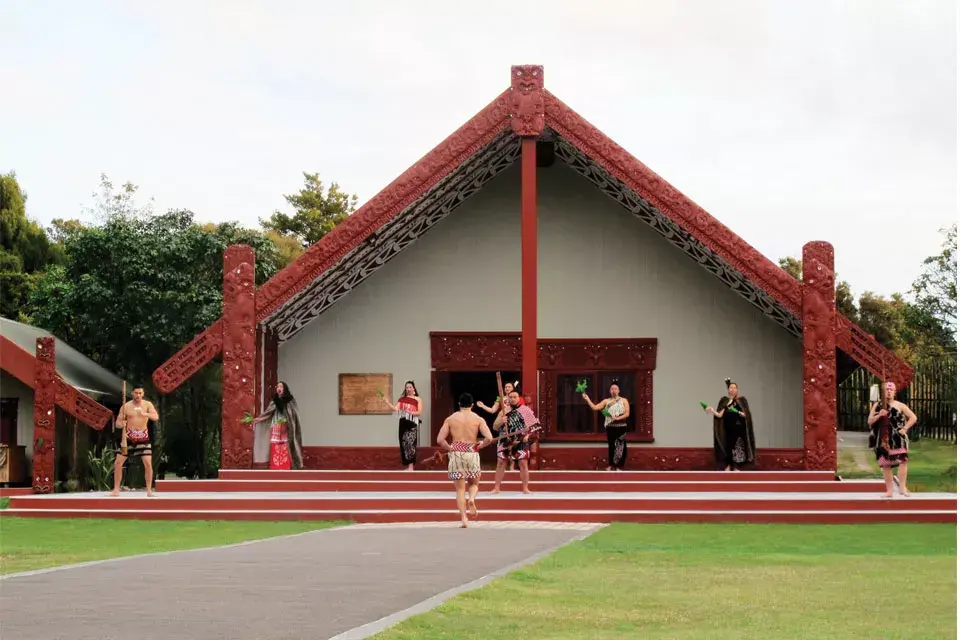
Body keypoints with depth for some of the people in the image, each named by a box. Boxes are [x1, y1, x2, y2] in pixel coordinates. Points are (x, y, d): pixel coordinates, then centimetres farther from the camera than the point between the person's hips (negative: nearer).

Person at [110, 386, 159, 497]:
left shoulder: (147, 404, -2)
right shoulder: (126, 406, 0)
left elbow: (156, 417, -18)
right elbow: (118, 422, 3)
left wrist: (145, 414, -36)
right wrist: (122, 424, -21)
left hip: (143, 437, -1)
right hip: (129, 437, 1)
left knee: (148, 463, -11)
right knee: (118, 463, -2)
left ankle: (149, 491, 0)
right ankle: (116, 489, 10)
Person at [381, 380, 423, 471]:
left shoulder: (418, 399, 4)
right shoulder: (402, 399, 14)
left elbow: (419, 412, -4)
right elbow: (396, 409, 1)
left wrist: (410, 412, -20)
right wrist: (387, 403, -11)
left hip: (412, 423, -5)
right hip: (403, 423, 5)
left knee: (410, 442, -15)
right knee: (404, 443, 5)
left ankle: (411, 466, -15)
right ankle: (408, 466, 13)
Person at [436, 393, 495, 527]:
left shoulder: (450, 419, 4)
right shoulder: (478, 419, 1)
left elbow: (440, 440, -2)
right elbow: (489, 438, -11)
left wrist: (450, 449, 10)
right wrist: (478, 447, 4)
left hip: (456, 454, 0)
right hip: (472, 454, 0)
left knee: (460, 489, 6)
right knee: (473, 483, 20)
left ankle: (463, 519, -2)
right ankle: (472, 498, -13)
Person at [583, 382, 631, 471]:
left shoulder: (624, 400, 1)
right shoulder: (606, 401, 7)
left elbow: (627, 414, -5)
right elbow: (595, 407, -1)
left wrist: (618, 418, -19)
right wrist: (587, 399, -12)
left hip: (621, 427, -2)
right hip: (610, 427, 2)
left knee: (621, 447, -2)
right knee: (611, 446, 6)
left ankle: (619, 466, 4)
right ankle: (611, 465, 14)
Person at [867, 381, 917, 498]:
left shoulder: (899, 405, 6)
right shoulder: (877, 405, 11)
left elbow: (913, 417, 7)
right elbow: (869, 421, 8)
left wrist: (905, 428, -4)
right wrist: (879, 415, -10)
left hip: (897, 438, -2)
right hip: (883, 439, 2)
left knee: (902, 460, -19)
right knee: (885, 464, 3)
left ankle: (902, 488, -17)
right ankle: (889, 491, 10)